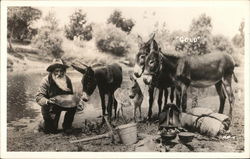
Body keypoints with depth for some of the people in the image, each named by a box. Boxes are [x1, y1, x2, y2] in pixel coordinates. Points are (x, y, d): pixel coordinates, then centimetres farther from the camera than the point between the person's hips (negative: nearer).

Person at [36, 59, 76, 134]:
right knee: (52, 130, -14)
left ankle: (67, 125, -1)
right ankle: (45, 125, 22)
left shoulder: (67, 80, -7)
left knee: (73, 106, -24)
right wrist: (47, 101, -45)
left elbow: (70, 95, 6)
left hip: (62, 104, 4)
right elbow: (39, 97, -24)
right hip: (50, 107, -4)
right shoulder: (46, 80, -21)